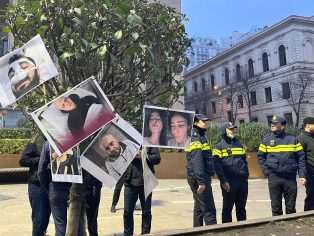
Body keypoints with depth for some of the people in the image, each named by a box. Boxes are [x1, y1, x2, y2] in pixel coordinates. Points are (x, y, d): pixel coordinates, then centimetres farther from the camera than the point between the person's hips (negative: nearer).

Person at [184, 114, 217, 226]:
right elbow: (197, 161, -22)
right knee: (209, 209, -7)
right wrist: (201, 181, -25)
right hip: (198, 177, -10)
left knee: (199, 207, 15)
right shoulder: (195, 137, -13)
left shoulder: (199, 136, 18)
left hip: (198, 178, 10)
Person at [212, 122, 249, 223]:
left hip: (242, 181, 5)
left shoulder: (238, 144, 16)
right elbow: (217, 165, -9)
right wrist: (223, 181, -15)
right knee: (227, 208, 3)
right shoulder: (219, 146, -3)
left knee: (241, 207, 13)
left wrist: (246, 175, 11)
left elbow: (244, 160, 21)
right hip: (229, 182, -5)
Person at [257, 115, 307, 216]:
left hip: (290, 178, 0)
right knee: (276, 206, 8)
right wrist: (267, 172, -4)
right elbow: (260, 157, 7)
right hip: (274, 178, 0)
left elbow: (301, 157, 4)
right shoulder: (266, 140, 3)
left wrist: (302, 175, -4)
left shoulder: (292, 139, 4)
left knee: (291, 206, 10)